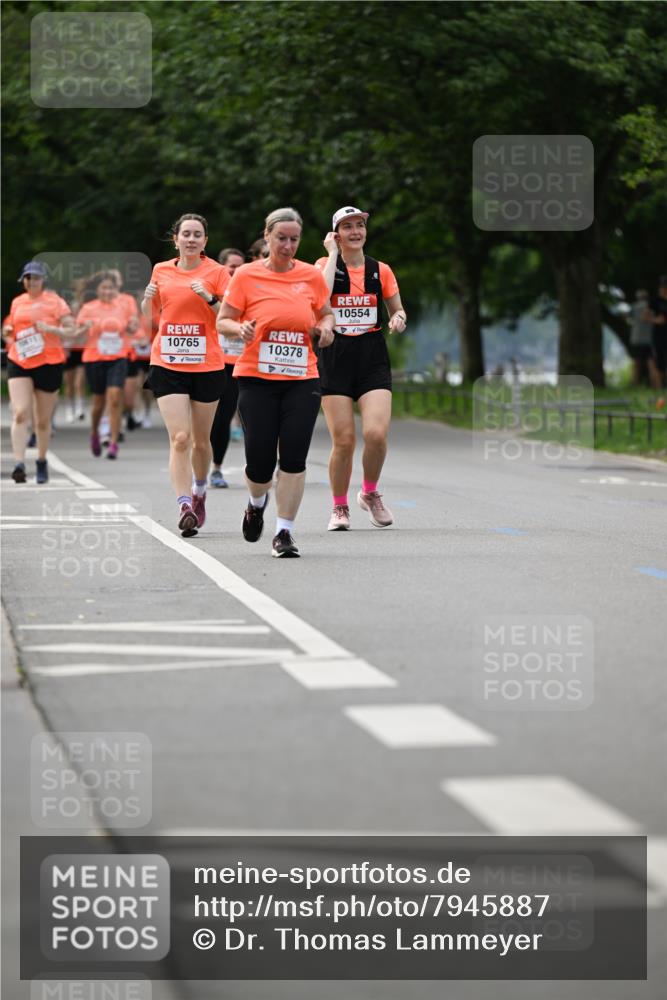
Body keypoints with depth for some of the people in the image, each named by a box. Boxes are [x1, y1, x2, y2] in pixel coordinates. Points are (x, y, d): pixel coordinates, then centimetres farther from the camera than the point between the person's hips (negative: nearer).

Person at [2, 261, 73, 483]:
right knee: (20, 413, -15)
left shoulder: (55, 302, 1)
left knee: (43, 420, 7)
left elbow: (70, 331, -2)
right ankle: (19, 464, -21)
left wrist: (49, 328, -17)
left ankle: (42, 461, 29)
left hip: (49, 364, -2)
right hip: (19, 363, 2)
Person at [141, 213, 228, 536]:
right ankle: (185, 507, -18)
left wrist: (209, 297, -20)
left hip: (207, 364, -1)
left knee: (201, 440, 11)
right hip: (167, 362, 1)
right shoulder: (161, 270, 8)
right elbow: (151, 318, 19)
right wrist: (148, 299, -1)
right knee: (179, 437, -13)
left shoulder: (216, 272, -1)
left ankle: (199, 493, 37)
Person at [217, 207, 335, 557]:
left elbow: (326, 314, 19)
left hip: (302, 380, 1)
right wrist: (240, 329, -19)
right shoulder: (246, 275, 0)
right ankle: (257, 503, 31)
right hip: (257, 379, -1)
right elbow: (223, 321, 3)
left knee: (294, 458, -8)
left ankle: (284, 532, 1)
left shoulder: (311, 276, 6)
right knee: (260, 460, -4)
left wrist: (325, 327, -3)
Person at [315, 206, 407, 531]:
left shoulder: (381, 270, 8)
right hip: (335, 359, -1)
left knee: (376, 433, -15)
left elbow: (397, 310, 18)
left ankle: (370, 493, 11)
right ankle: (339, 508, 15)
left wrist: (398, 319, -6)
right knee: (343, 440, -5)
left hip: (373, 360, 2)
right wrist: (333, 255, -11)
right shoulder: (325, 265, 2)